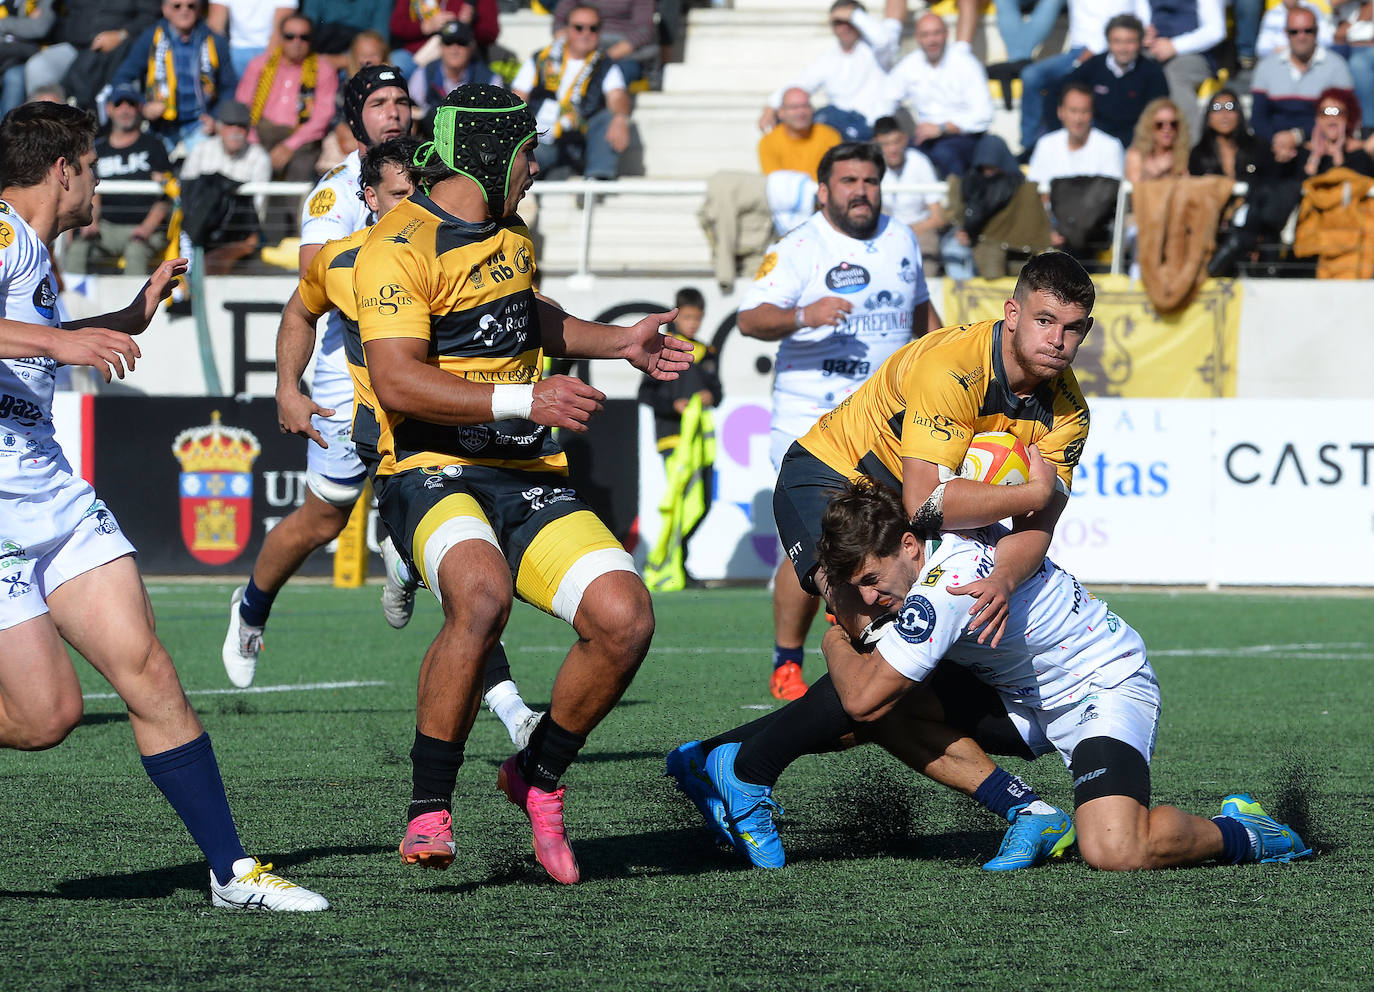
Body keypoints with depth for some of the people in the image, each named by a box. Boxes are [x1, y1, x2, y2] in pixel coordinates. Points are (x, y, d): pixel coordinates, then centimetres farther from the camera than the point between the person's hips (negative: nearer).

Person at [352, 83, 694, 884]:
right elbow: (397, 381, -23)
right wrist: (524, 400, -28)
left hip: (527, 477, 8)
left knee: (625, 619, -13)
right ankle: (429, 810, -24)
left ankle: (537, 778, 12)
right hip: (434, 476, -8)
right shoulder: (401, 248, -11)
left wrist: (617, 342, 32)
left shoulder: (508, 233, 18)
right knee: (482, 593, -37)